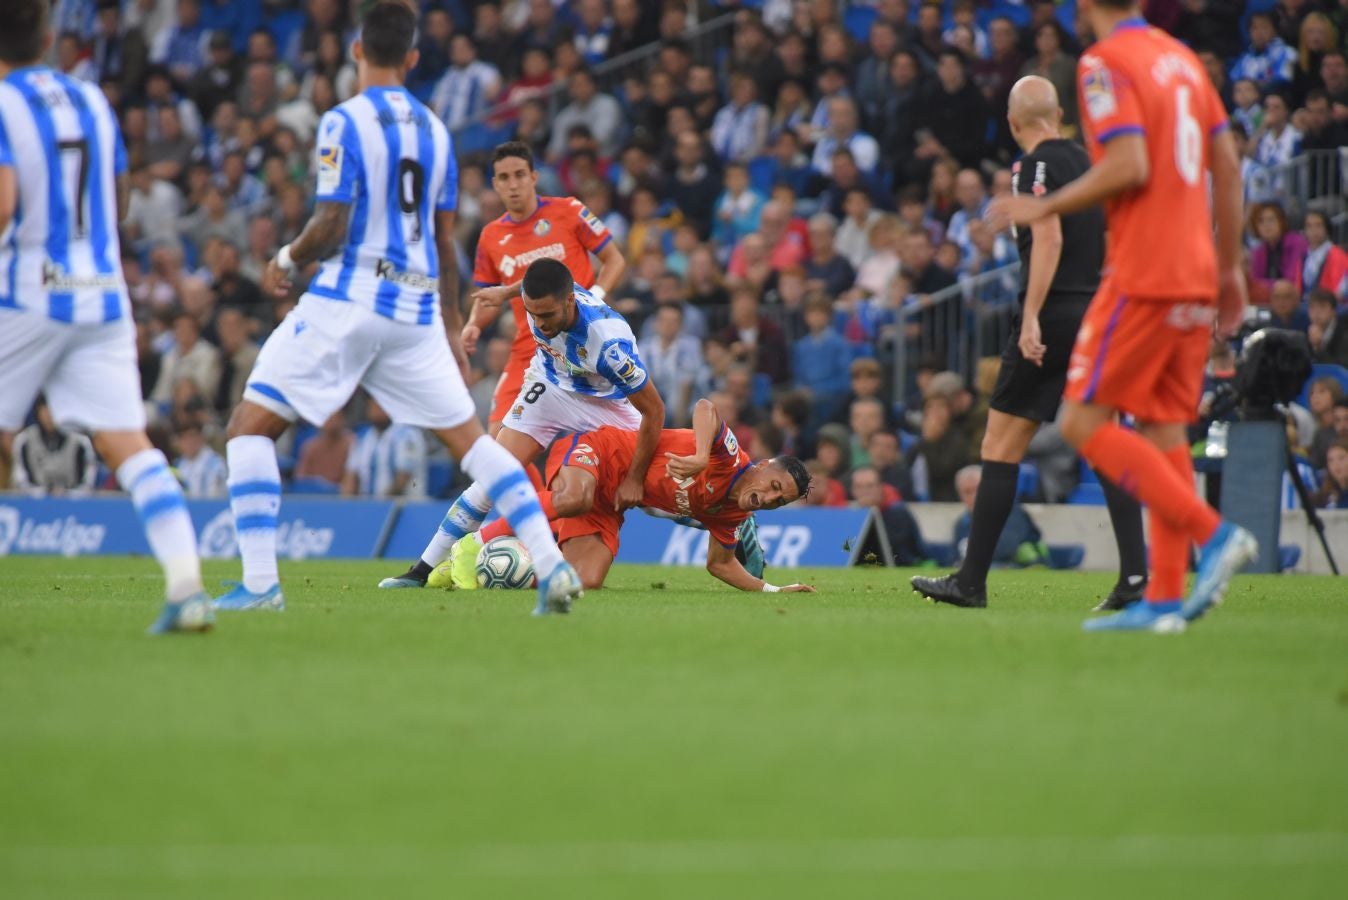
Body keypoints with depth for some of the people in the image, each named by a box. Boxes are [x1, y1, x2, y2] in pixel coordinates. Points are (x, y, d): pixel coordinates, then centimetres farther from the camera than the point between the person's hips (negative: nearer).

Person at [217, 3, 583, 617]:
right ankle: (552, 567, 2)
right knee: (468, 438, 14)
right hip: (415, 311, 6)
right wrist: (450, 328, 23)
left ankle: (260, 583, -11)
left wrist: (288, 260, 6)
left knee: (249, 427, 1)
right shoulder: (433, 129, 11)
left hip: (346, 303, -6)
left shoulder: (344, 124, -8)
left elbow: (330, 229, -14)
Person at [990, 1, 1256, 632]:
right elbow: (1228, 166, 14)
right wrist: (1231, 267, 19)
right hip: (1193, 276, 8)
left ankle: (1212, 533, -14)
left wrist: (1045, 207, -9)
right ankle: (1165, 598, 5)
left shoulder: (1105, 64, -10)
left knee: (1085, 424, -4)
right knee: (1163, 429, 9)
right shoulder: (1180, 58, 14)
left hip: (1141, 276, -8)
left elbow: (1129, 166, -21)